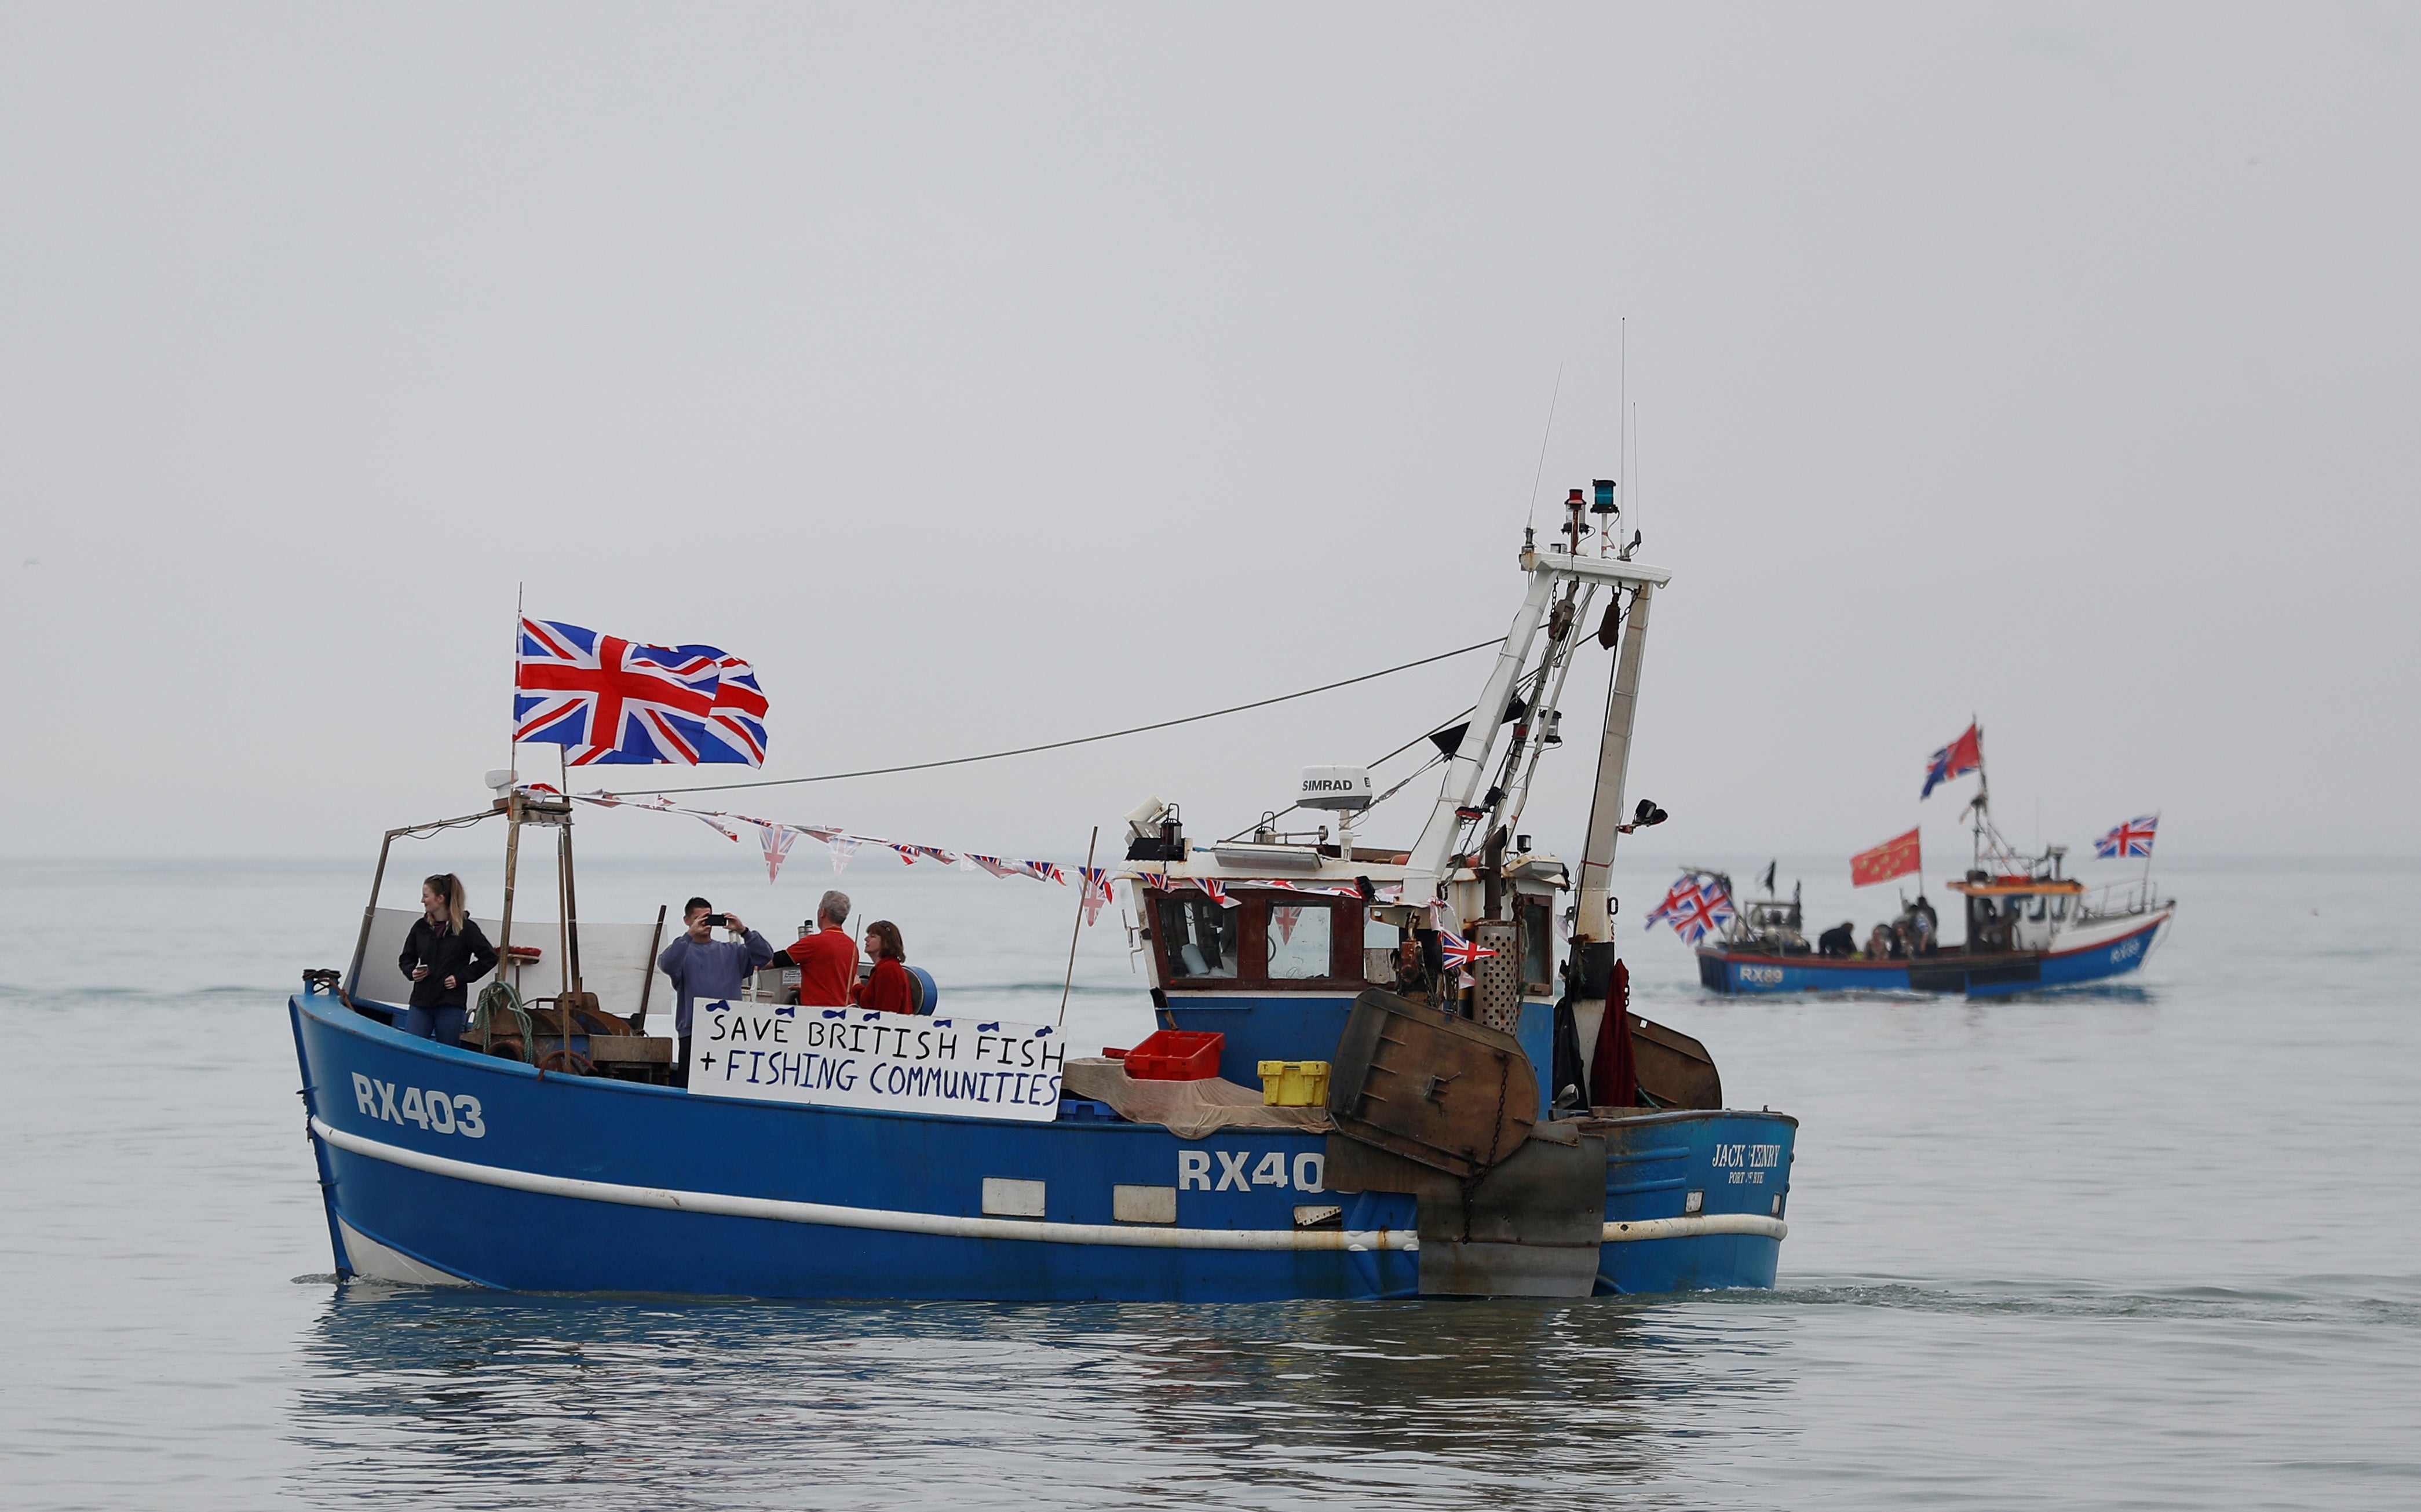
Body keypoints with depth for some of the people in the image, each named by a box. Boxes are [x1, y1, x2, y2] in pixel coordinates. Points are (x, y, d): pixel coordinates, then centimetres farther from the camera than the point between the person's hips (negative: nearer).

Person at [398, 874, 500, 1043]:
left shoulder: (465, 928, -4)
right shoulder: (421, 927, 8)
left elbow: (489, 958, 0)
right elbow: (406, 959, 21)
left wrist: (461, 977, -7)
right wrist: (412, 972, -2)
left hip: (451, 1004, -4)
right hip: (421, 1001, 4)